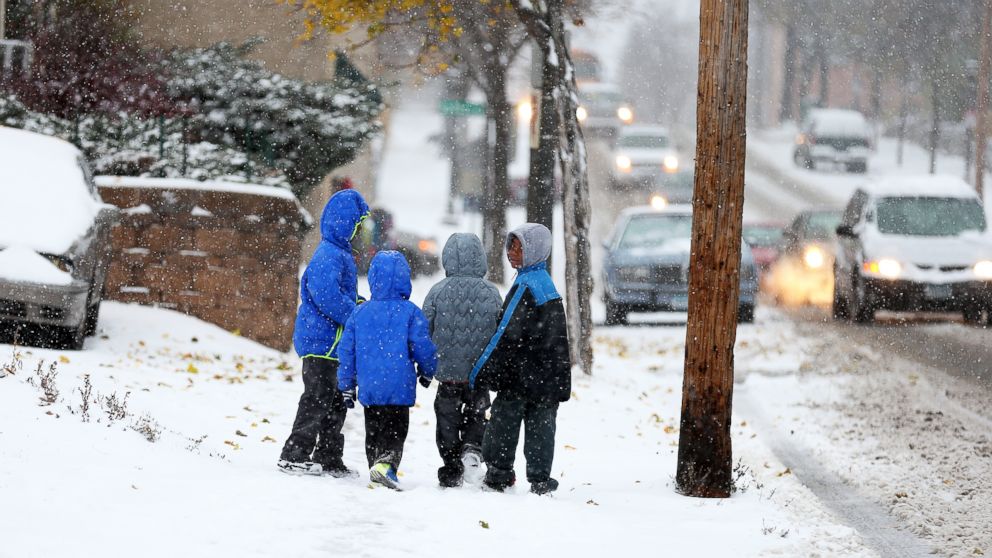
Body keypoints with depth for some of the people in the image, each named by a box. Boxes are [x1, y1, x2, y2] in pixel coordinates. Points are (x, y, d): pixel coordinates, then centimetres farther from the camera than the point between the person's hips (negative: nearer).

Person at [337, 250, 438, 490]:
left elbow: (347, 351, 8)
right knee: (396, 432, -1)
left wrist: (346, 386, 17)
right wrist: (427, 372, 14)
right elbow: (423, 348, -7)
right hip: (399, 388, -4)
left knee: (373, 431, 19)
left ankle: (377, 467, 21)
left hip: (368, 387, 4)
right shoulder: (410, 313, -8)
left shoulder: (360, 312, 4)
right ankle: (386, 463, -25)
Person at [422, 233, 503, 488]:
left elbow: (424, 333, -3)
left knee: (448, 420, 12)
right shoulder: (490, 292, -4)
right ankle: (473, 449, -7)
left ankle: (451, 470, 13)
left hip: (448, 371, -1)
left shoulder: (438, 292, -7)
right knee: (476, 414, 18)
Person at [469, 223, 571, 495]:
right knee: (540, 426, 7)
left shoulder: (526, 284, -15)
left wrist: (481, 373, -15)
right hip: (549, 375, 8)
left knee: (504, 422, 1)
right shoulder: (546, 282, 13)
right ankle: (540, 479, 7)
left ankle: (498, 475, 5)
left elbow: (509, 334, -18)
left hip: (521, 373, -8)